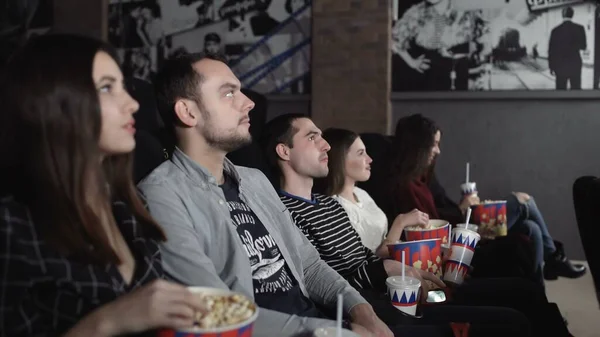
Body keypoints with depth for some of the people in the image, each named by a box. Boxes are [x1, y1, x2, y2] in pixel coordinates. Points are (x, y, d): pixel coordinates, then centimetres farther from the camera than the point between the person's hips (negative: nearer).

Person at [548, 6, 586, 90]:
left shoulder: (556, 30, -6)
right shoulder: (579, 28, -7)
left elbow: (551, 50, -2)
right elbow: (583, 46, 5)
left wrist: (551, 67, 7)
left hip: (560, 66, 0)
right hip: (575, 65, 0)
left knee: (560, 89, 6)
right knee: (576, 88, 8)